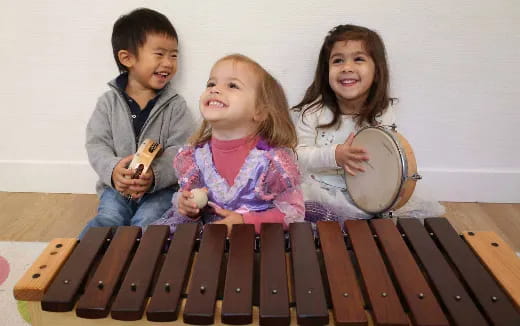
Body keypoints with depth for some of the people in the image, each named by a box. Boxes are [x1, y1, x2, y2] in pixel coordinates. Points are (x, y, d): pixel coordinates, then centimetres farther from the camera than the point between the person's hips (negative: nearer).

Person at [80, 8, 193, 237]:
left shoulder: (175, 105, 0)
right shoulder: (109, 102, 4)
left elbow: (181, 150, -8)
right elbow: (96, 143, -1)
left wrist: (155, 175, -27)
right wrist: (112, 169, -23)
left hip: (160, 187, -1)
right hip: (116, 185, 1)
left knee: (146, 223, -24)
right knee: (108, 220, -21)